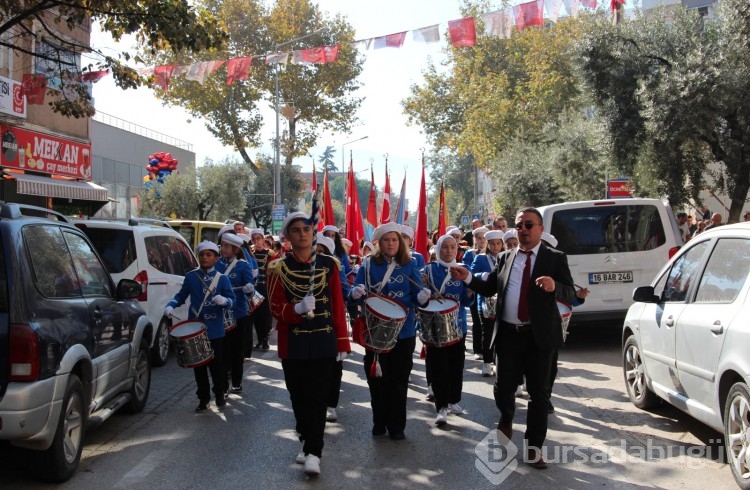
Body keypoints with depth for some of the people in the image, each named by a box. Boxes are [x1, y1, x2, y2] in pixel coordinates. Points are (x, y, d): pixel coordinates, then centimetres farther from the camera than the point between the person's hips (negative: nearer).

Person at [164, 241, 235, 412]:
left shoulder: (222, 279, -3)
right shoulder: (191, 276, 4)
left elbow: (232, 300, -6)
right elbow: (181, 295, 9)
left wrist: (224, 301, -28)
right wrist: (171, 305, -9)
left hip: (215, 330, -2)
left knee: (216, 364, 5)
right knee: (199, 366, 9)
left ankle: (220, 395, 25)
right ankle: (203, 398, 22)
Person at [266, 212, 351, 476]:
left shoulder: (329, 264, 1)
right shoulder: (278, 268, -1)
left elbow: (338, 306, 2)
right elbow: (275, 308, -3)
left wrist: (342, 342, 0)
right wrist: (298, 309, -25)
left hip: (324, 342, -1)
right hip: (292, 344, 1)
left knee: (317, 397, -3)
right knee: (299, 397, 10)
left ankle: (313, 451, 1)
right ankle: (308, 442, 29)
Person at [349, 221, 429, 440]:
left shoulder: (409, 264, 1)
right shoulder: (369, 264, -1)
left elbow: (417, 295, -2)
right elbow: (354, 293, -5)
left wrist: (423, 297, -25)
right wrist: (356, 293, -28)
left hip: (404, 331, 0)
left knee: (399, 380, 8)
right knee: (377, 378, 7)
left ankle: (397, 426, 19)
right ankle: (379, 423, 22)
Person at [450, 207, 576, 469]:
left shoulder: (555, 258, -2)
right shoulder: (505, 258, 9)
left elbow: (570, 293, -9)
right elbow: (489, 288, 12)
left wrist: (554, 287, -31)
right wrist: (468, 278, -5)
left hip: (539, 336, -2)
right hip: (508, 334, 3)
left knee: (538, 392, 5)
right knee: (503, 387, 8)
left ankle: (534, 446, 16)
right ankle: (507, 419, 41)